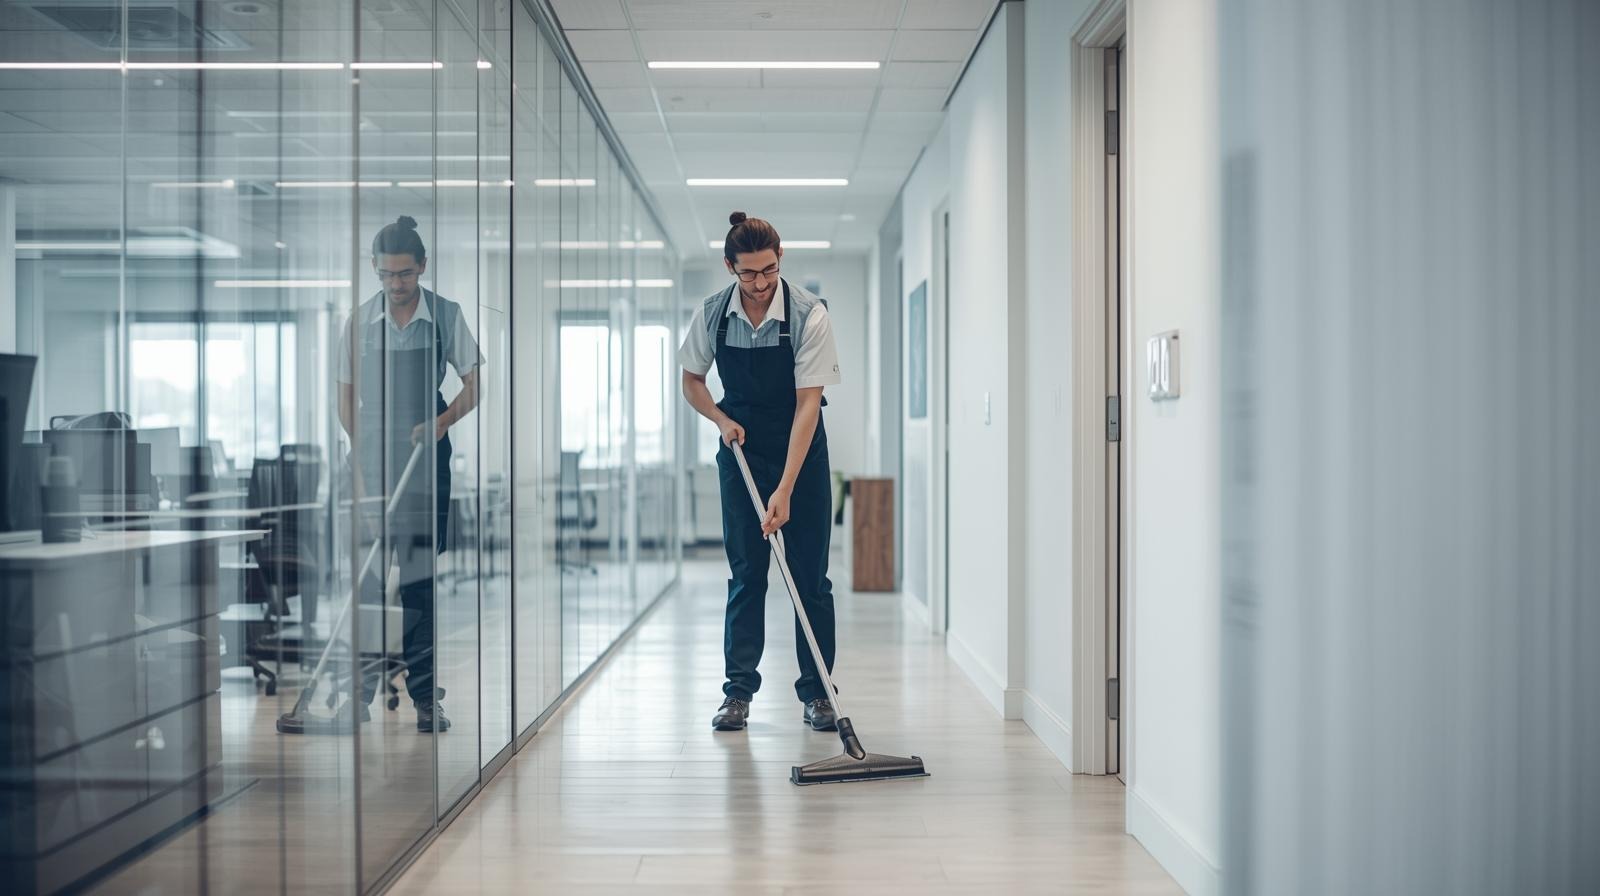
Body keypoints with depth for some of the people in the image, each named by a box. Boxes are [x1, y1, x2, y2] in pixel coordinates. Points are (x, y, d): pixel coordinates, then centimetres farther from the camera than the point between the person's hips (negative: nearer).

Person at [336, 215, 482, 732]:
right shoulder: (360, 321, 4)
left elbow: (474, 384, 3)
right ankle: (364, 686, 9)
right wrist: (359, 450, 1)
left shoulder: (446, 316, 0)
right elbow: (347, 394, 11)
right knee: (369, 570, -1)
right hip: (372, 460, 1)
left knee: (422, 575, 1)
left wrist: (443, 419, -14)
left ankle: (424, 695, 6)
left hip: (426, 458, -1)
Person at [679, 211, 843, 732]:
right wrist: (721, 419, -12)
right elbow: (691, 380, 8)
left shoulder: (809, 314, -20)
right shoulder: (712, 314, -9)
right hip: (741, 449, 2)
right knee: (745, 573, 3)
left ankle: (816, 692, 10)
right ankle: (739, 690, 9)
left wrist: (785, 489, -28)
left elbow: (808, 403, -23)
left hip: (801, 452, -2)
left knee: (810, 575, 1)